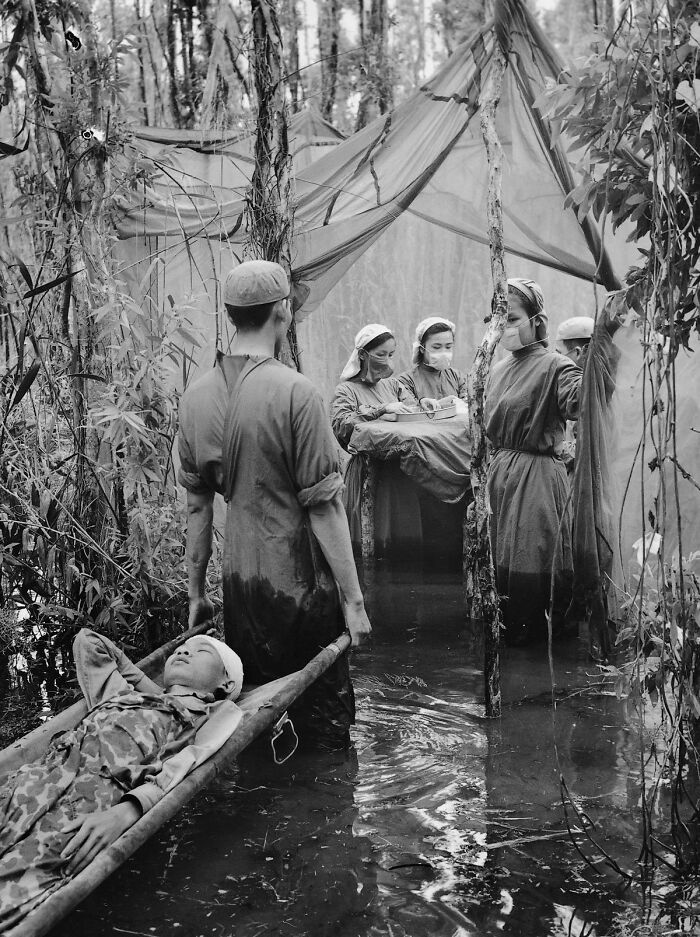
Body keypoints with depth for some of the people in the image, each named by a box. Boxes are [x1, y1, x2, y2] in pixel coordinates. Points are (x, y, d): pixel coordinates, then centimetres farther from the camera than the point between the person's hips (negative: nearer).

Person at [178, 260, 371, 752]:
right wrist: (353, 599, -9)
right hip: (300, 580, -6)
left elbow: (197, 503, 7)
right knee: (324, 717, 8)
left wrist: (197, 590, 16)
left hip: (240, 580, 6)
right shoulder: (295, 392, -17)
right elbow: (323, 505, -16)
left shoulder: (197, 395, 0)